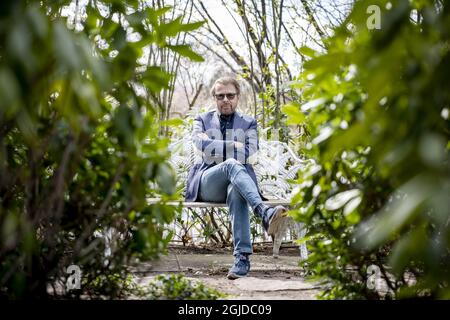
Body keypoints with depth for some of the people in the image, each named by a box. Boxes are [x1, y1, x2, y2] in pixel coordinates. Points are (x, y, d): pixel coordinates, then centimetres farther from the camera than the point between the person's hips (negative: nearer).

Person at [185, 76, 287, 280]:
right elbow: (201, 145, -2)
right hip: (208, 183, 0)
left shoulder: (248, 123, 19)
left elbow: (249, 152, -2)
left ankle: (242, 257, -50)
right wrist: (234, 146, -4)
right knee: (232, 164, -37)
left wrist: (213, 146, -3)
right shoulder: (203, 120, 20)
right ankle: (264, 213, -58)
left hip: (237, 181, 0)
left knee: (236, 193, -40)